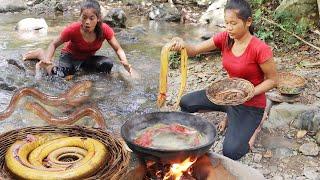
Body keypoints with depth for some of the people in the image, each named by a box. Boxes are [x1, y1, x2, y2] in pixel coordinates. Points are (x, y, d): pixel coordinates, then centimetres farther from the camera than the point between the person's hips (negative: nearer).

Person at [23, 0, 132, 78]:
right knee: (58, 75, -31)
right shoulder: (73, 29, -30)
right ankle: (41, 54, 3)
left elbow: (118, 49, -18)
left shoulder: (105, 30, -25)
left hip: (88, 58, 3)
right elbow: (54, 44, -17)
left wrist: (125, 63, -39)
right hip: (70, 56, -2)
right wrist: (47, 59, -36)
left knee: (108, 63, -26)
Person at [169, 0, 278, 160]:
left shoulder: (260, 49, -26)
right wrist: (182, 44, -34)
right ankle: (231, 115, 16)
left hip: (251, 104, -6)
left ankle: (252, 126, 13)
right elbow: (195, 50, -12)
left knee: (231, 152, -19)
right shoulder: (225, 38, -8)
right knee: (186, 103, 1)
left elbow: (273, 80, -14)